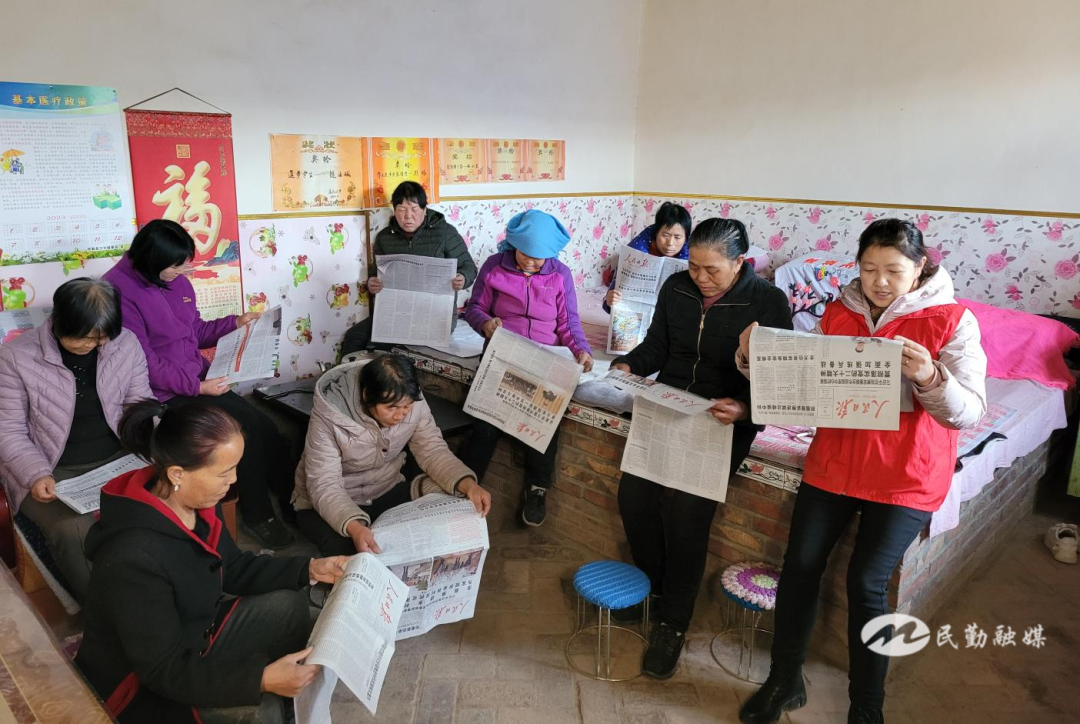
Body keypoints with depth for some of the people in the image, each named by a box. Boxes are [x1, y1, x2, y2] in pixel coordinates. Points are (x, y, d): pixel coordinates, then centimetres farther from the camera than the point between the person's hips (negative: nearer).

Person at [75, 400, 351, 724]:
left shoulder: (196, 502, -12)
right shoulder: (134, 558, -37)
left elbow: (233, 568, 6)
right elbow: (164, 671, -29)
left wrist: (309, 569, -3)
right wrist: (261, 679, -37)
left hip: (192, 636, 8)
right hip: (144, 683, -8)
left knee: (291, 606, 4)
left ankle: (288, 697, 27)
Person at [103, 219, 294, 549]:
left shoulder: (177, 280, 6)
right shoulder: (120, 291, -16)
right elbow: (143, 362, -18)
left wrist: (235, 322, 4)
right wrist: (197, 386, -23)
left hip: (198, 379, 7)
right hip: (166, 394, -7)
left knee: (264, 429, -9)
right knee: (248, 426, -19)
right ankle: (258, 514, -1)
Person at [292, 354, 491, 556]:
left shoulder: (413, 403, -17)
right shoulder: (328, 416, -30)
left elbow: (432, 449, -11)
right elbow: (324, 486, -30)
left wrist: (467, 484, -30)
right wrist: (354, 527, -49)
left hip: (387, 490, 4)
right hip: (330, 502, -4)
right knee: (354, 556, -31)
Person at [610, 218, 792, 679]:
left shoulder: (769, 303, -8)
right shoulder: (676, 289, 4)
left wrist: (744, 409, -27)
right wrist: (628, 365, -7)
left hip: (726, 418, -4)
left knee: (686, 507, -20)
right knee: (634, 493, -12)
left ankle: (673, 622, 2)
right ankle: (652, 585, 18)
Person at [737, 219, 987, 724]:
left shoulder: (951, 321, -7)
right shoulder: (839, 312, 3)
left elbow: (968, 414, -11)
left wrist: (929, 378, -31)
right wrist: (757, 357, -15)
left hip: (906, 477, -3)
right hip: (833, 463, 3)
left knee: (866, 583, -7)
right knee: (800, 565, -1)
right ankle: (784, 681, 19)